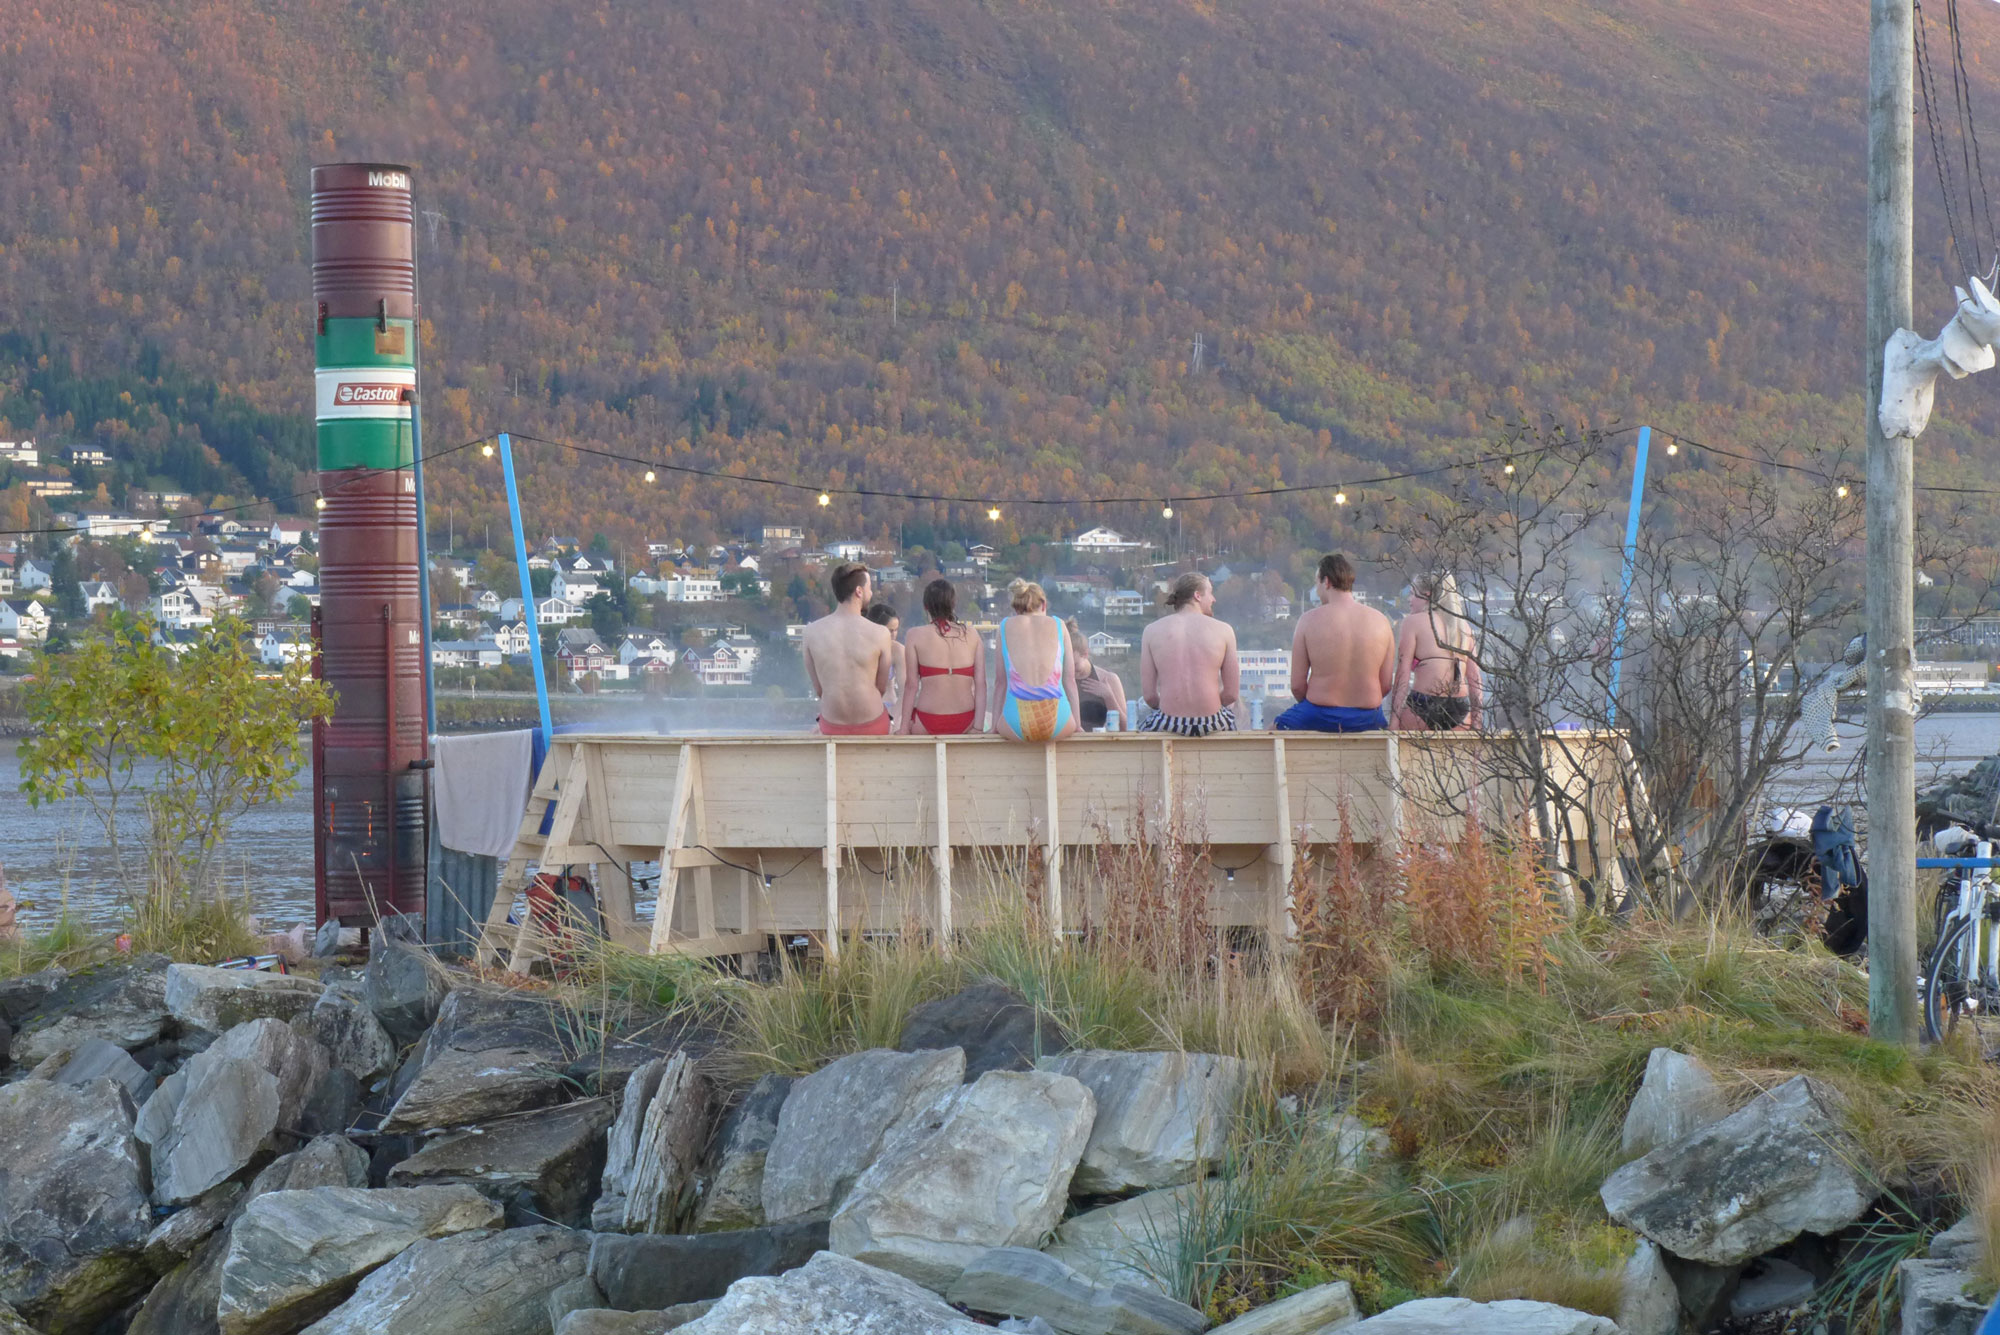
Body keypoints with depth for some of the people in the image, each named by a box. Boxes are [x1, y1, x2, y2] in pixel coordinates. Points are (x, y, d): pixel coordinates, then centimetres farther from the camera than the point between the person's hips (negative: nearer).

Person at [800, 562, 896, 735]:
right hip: (871, 725, -2)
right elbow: (881, 688, -4)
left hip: (832, 727, 2)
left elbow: (818, 690, -2)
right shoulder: (880, 634, -17)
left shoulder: (812, 632, -11)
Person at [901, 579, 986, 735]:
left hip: (927, 724, -3)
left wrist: (904, 728, -1)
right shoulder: (972, 635, 4)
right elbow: (981, 684, -1)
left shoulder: (915, 635, -2)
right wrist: (978, 727, 0)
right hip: (965, 722, 3)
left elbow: (911, 685, -5)